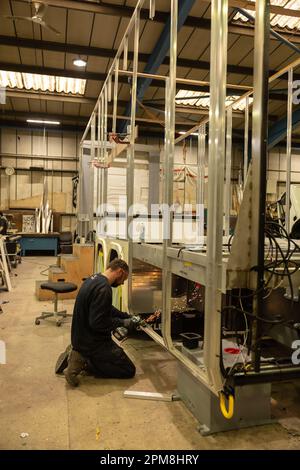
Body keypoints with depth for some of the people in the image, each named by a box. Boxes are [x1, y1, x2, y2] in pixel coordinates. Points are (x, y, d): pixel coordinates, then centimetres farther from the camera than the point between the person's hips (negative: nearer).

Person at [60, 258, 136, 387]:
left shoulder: (94, 279, 5)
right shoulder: (103, 289, -26)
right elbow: (98, 323, -29)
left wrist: (127, 317, 14)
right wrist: (122, 323, -14)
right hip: (92, 342, -10)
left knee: (117, 354, 29)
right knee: (129, 370, -1)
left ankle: (78, 354, 12)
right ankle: (83, 362, -7)